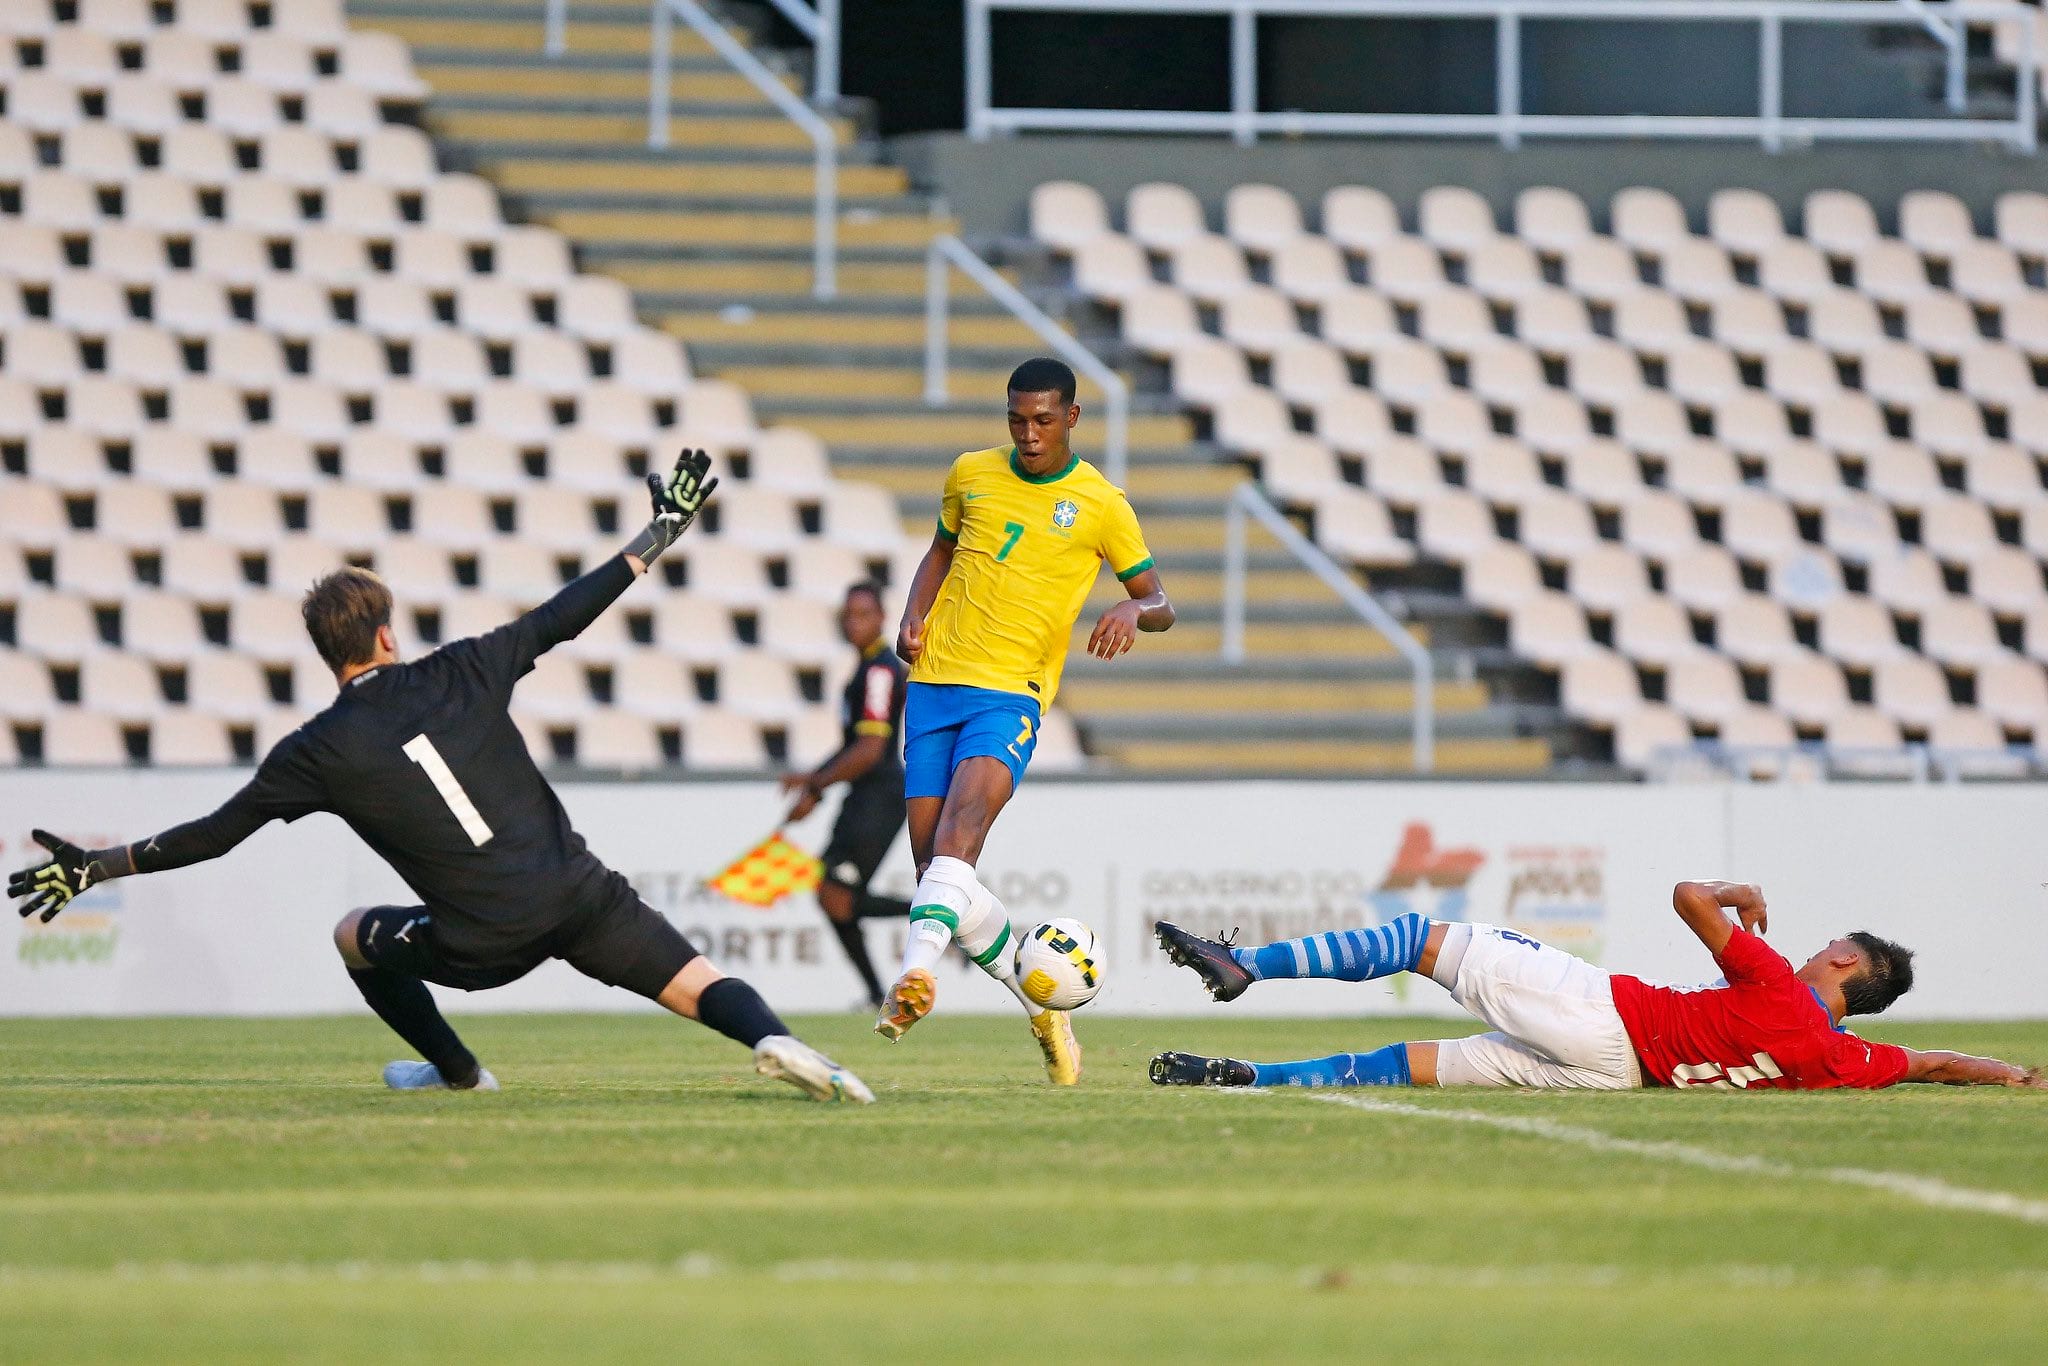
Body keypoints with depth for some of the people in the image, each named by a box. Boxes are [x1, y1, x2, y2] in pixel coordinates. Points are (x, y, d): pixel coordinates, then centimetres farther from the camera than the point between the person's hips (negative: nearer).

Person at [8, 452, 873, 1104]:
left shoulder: (318, 752, 0)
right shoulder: (461, 674, 4)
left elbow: (212, 836, 3)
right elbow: (564, 616, 11)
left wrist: (96, 867, 13)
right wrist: (659, 535, 22)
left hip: (485, 943, -1)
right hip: (579, 897, 1)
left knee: (354, 935, 26)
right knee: (705, 987, 0)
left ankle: (457, 1071, 34)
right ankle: (771, 1039, -34)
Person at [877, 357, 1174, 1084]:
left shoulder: (1101, 505, 1)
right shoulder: (972, 474, 11)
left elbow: (1159, 602, 7)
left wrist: (1134, 611, -17)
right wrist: (914, 618, 8)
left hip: (1011, 694, -4)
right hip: (934, 683, 4)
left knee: (959, 832, -30)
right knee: (934, 868, -2)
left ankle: (915, 970, -49)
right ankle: (1042, 1003, 17)